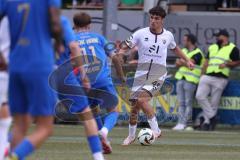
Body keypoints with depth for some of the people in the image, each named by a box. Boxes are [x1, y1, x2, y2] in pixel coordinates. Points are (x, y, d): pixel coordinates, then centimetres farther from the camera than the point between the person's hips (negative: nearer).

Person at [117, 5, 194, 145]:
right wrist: (118, 55, -18)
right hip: (142, 73, 2)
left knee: (142, 99, -25)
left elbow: (175, 48, 26)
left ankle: (156, 130, -13)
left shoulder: (168, 35, 4)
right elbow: (125, 47, 2)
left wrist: (187, 60, 26)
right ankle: (131, 136, 25)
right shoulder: (141, 34, -1)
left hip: (158, 74, -2)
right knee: (134, 105, 4)